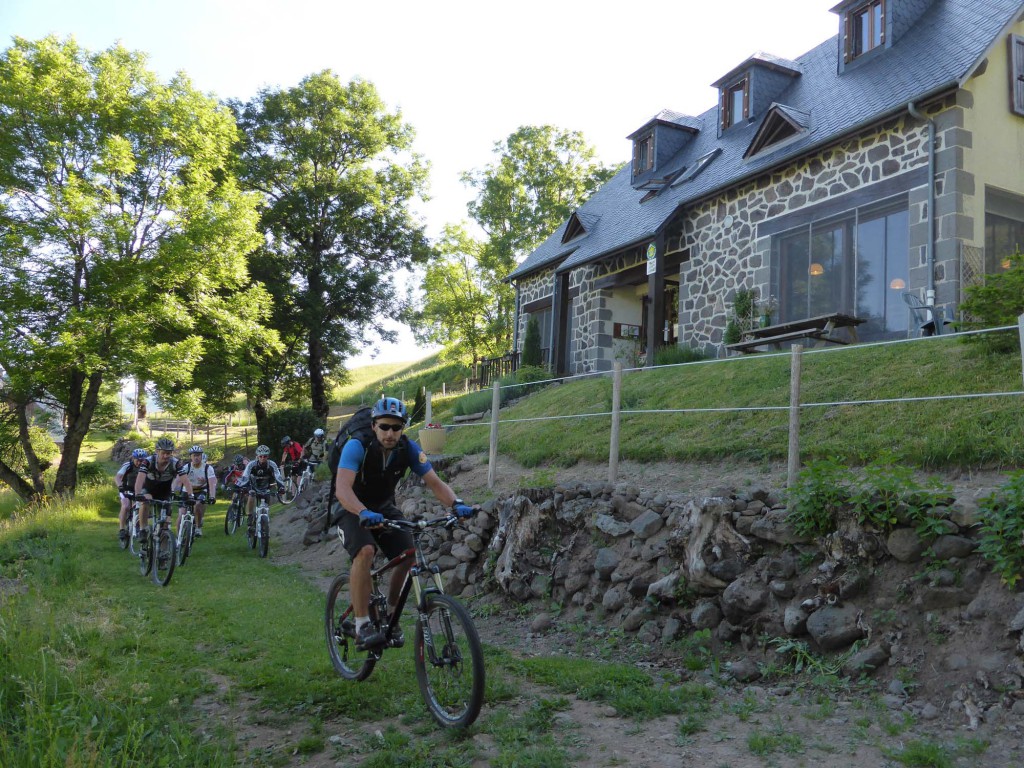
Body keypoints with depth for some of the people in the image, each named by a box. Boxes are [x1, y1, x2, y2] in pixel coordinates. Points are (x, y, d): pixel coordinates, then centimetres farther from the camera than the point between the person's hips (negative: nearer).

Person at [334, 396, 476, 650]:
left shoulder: (408, 449, -17)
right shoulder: (357, 446, -29)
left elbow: (434, 482, -19)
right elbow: (342, 489, -41)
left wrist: (457, 503, -38)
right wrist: (364, 513, -59)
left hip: (385, 508, 4)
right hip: (353, 511, -4)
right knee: (365, 552, -32)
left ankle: (390, 616, 6)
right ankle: (362, 627, -23)